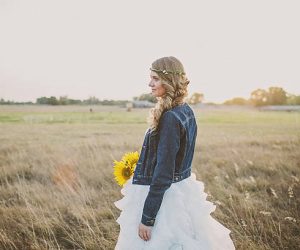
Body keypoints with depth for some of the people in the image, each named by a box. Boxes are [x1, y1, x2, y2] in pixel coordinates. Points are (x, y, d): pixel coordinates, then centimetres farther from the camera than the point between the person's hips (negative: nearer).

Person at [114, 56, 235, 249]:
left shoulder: (170, 118, -24)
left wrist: (147, 218, -19)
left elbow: (163, 174, -24)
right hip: (181, 190, 9)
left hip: (163, 197, -9)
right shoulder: (186, 111, 4)